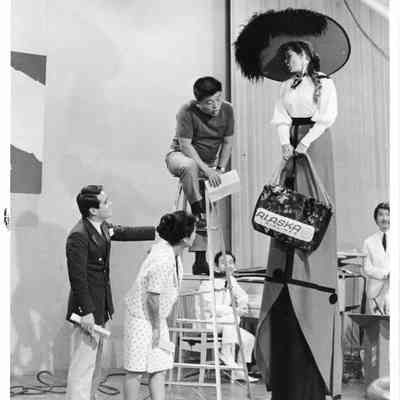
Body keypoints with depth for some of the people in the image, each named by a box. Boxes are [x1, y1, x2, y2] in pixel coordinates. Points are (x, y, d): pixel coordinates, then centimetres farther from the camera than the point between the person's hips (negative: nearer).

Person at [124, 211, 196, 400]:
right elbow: (152, 298, -23)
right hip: (141, 316, -9)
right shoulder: (163, 260, -28)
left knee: (159, 369, 9)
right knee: (136, 371, 2)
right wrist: (156, 327, -11)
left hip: (156, 317, 9)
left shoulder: (170, 250, -1)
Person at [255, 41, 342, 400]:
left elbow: (327, 118, -5)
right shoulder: (287, 87, 20)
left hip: (315, 145, -5)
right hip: (293, 147, 5)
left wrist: (305, 142, -15)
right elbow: (281, 119, 10)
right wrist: (286, 142, -8)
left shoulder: (325, 83, 5)